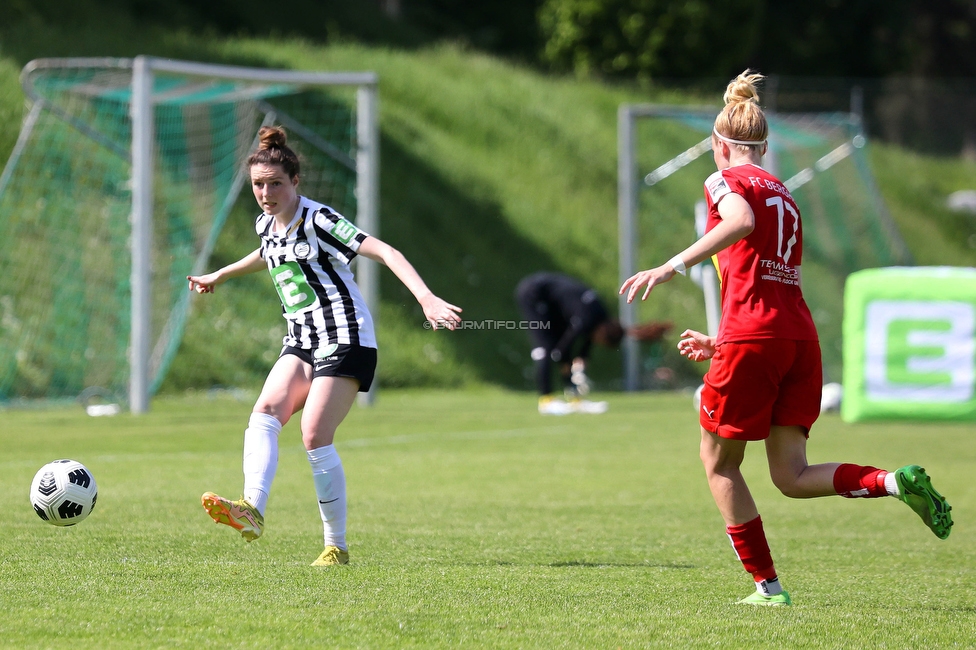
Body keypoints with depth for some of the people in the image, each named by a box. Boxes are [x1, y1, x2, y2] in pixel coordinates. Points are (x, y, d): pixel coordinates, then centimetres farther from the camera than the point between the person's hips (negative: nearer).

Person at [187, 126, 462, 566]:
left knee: (315, 437, -16)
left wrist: (426, 298, -33)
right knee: (265, 412, -19)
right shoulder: (266, 225, 11)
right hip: (301, 343, 7)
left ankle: (337, 546, -5)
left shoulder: (318, 220, -12)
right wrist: (217, 277, 50)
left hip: (344, 340, -7)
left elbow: (385, 252, -20)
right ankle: (251, 510, -38)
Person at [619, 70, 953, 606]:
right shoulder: (783, 195, 25)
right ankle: (896, 481, -19)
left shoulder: (726, 180, 2)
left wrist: (672, 267, -26)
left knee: (718, 462, 10)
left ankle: (766, 584, 7)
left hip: (752, 337, -7)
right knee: (791, 477, 3)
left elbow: (742, 222, -22)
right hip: (801, 336, 7)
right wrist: (720, 342, 36)